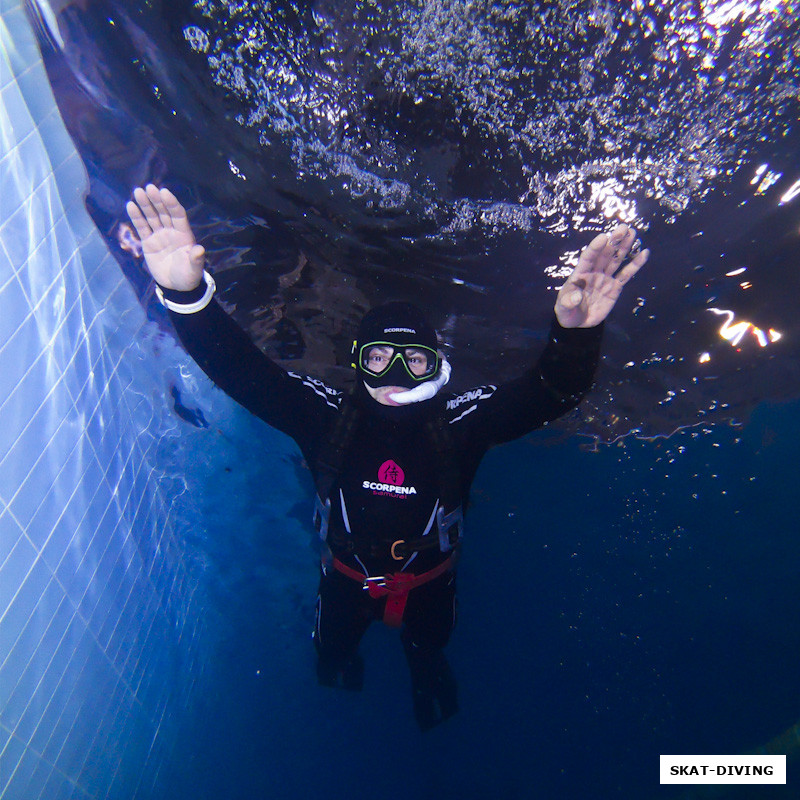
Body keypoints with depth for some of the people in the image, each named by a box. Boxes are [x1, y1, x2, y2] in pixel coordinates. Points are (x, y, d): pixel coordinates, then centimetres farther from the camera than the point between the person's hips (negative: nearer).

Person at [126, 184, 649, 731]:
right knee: (332, 655, 30)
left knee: (427, 647, 32)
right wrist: (186, 294, -53)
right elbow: (239, 369, -35)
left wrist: (575, 333, -61)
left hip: (428, 582, 0)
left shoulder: (460, 422, -28)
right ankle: (344, 657, 69)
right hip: (347, 578, 1)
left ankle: (428, 670, 71)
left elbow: (555, 390, -38)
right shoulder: (328, 415, -27)